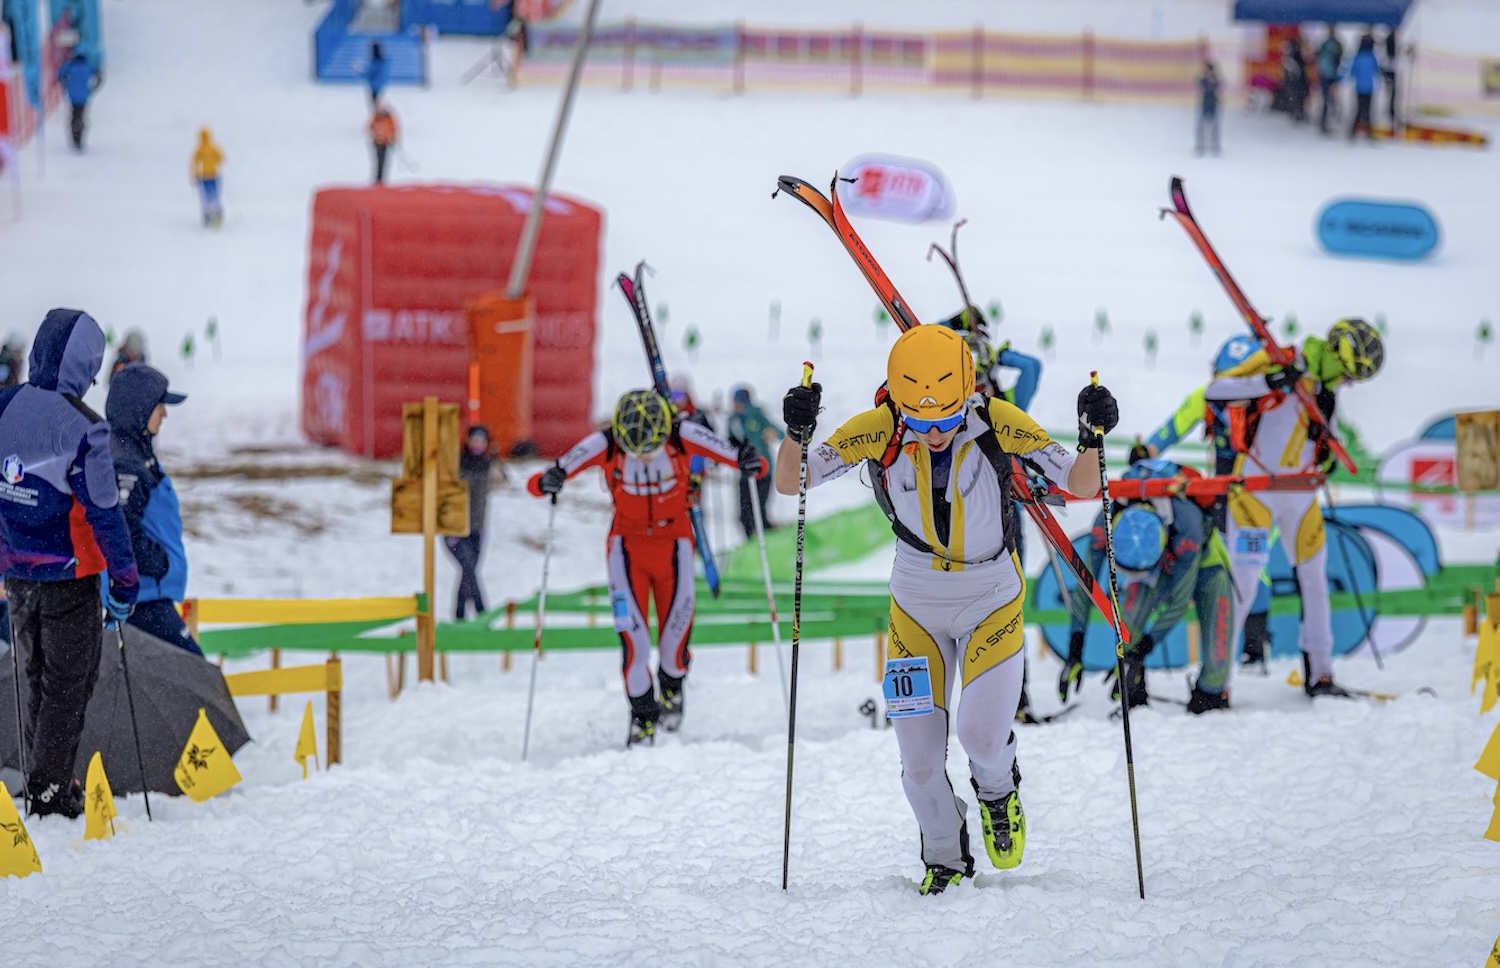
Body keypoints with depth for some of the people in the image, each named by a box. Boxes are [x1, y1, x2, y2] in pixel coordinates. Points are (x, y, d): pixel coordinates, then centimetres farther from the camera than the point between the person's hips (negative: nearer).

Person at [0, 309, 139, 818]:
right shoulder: (81, 427, -21)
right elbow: (103, 511, -18)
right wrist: (125, 580, -9)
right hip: (70, 575, -6)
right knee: (68, 685, 7)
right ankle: (51, 791, 10)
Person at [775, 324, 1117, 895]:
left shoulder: (998, 426, -22)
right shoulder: (878, 432, -20)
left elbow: (1081, 486, -15)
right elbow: (790, 482, -17)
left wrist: (1093, 438, -36)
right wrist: (798, 434, -38)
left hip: (991, 599, -1)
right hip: (915, 605, 1)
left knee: (983, 735, -18)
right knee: (920, 762, 1)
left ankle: (997, 790, 20)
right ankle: (945, 859, 30)